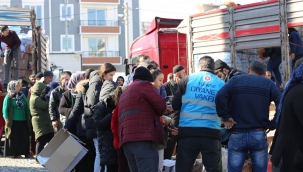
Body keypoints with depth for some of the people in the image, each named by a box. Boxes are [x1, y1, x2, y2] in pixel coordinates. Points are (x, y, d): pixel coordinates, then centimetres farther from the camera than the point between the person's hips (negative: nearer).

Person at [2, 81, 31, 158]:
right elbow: (5, 109, -5)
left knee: (25, 137, 4)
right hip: (13, 122, -4)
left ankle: (26, 152, 11)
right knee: (14, 138, 1)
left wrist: (29, 116, 11)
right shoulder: (8, 97, -4)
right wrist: (6, 119, -11)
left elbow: (27, 107, 15)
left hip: (24, 121, 4)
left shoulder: (22, 96, 10)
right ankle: (15, 153, 9)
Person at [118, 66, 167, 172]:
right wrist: (157, 113, 20)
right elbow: (160, 104, -2)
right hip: (141, 137, -9)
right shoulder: (143, 84, 6)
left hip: (126, 139, 9)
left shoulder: (124, 92, 31)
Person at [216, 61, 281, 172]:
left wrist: (225, 117, -5)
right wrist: (272, 124, -2)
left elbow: (220, 97, -14)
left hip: (237, 135, 0)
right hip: (259, 135, 1)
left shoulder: (235, 80, 5)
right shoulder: (268, 83, 7)